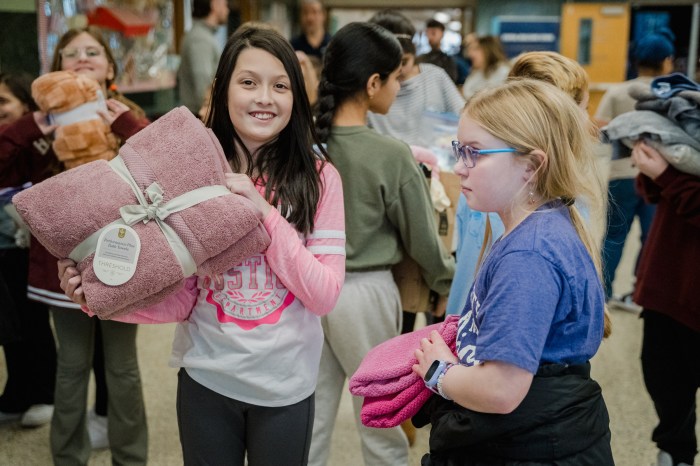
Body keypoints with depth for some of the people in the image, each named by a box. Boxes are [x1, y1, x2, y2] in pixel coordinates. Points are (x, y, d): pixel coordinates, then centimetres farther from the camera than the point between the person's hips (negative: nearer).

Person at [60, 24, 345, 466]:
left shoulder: (318, 177, -9)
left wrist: (264, 213, -21)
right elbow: (181, 297, -4)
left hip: (286, 385, -1)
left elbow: (325, 295, -13)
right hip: (205, 378, 1)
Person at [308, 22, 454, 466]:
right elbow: (423, 239, -7)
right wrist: (452, 283, 10)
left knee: (311, 422, 15)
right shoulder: (391, 154, -18)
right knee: (382, 428, 15)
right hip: (364, 293, -4)